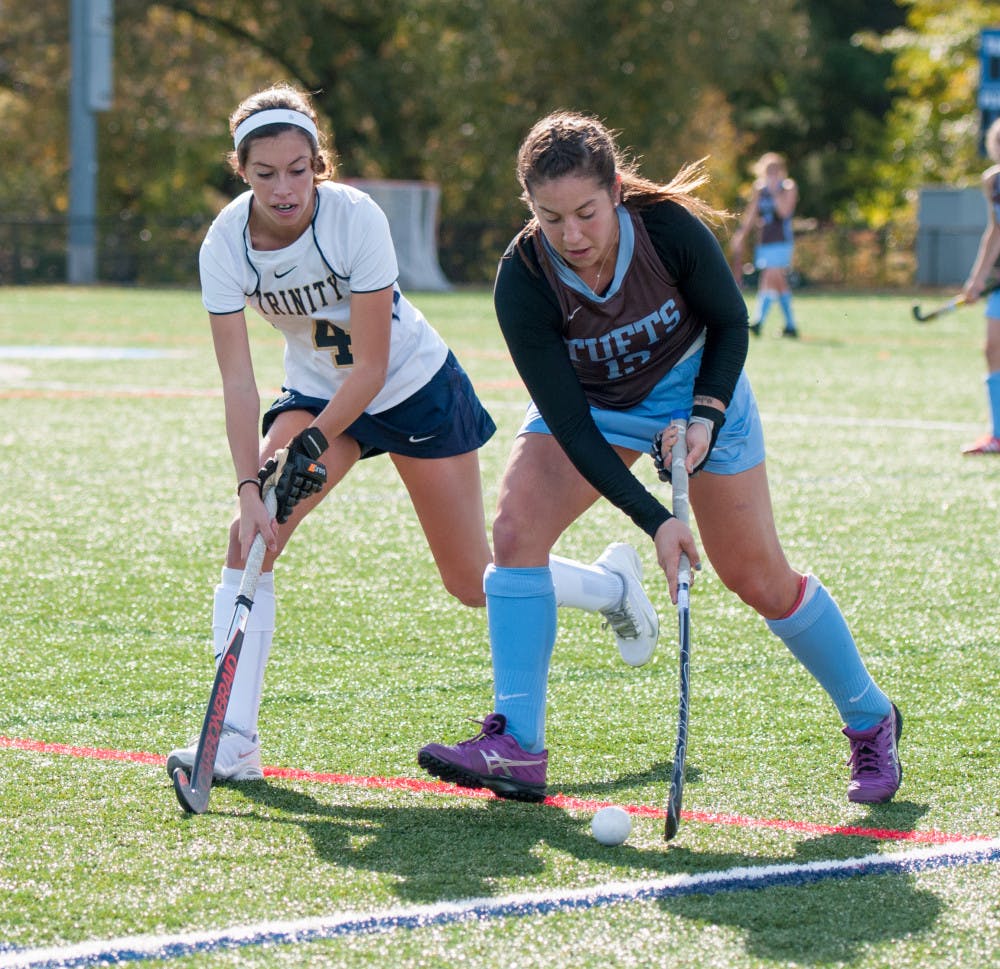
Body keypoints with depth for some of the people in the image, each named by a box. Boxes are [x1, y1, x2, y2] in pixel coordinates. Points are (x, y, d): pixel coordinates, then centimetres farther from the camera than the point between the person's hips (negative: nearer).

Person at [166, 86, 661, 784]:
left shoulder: (356, 217, -30)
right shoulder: (226, 244, -21)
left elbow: (370, 366, -28)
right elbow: (238, 380, -21)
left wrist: (309, 447, -36)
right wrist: (250, 487, -31)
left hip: (413, 385, -3)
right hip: (315, 391, 3)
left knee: (472, 581, 2)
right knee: (250, 536, -19)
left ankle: (614, 584, 32)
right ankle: (234, 739, -18)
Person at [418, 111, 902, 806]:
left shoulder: (670, 228, -31)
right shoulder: (522, 281, -30)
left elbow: (730, 325, -11)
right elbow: (568, 423, -29)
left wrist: (707, 416, -26)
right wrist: (654, 521, -36)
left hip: (697, 388, -1)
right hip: (590, 403, 1)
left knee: (760, 578, 0)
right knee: (517, 530, -20)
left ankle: (871, 718, 22)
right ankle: (518, 747, -18)